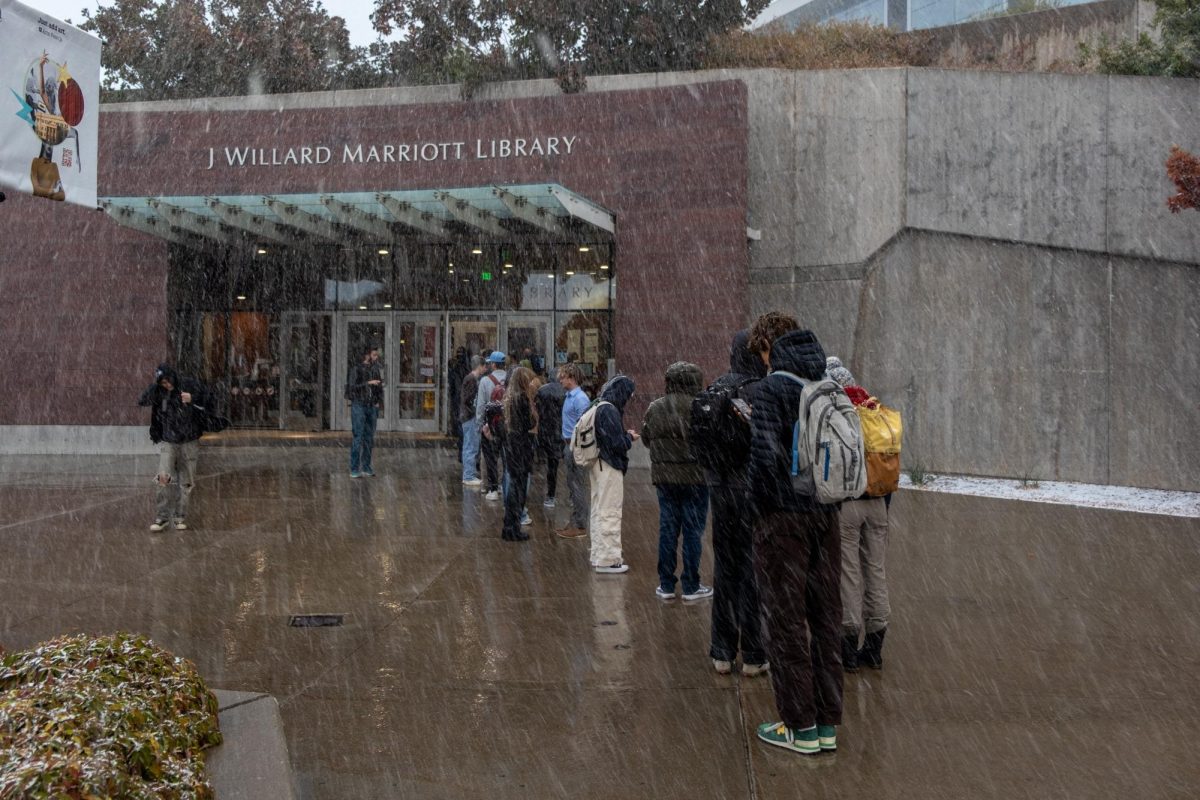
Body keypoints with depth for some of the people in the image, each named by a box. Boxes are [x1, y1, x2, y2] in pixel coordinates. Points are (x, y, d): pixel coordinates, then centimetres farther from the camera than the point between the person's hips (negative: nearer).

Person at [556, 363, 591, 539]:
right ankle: (575, 520, 25)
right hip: (568, 444, 10)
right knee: (572, 485, 16)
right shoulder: (568, 396, 12)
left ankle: (580, 526, 3)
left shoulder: (580, 399, -17)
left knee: (577, 486, -3)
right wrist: (565, 447, 16)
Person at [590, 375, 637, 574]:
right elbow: (618, 443, -20)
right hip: (610, 467, -10)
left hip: (599, 465, 10)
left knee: (599, 511, 16)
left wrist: (625, 435, 7)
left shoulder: (599, 407, 8)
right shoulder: (610, 411, -21)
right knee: (610, 512, -1)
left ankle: (598, 556, 26)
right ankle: (608, 560, 6)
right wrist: (630, 437, -2)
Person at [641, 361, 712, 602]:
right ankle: (691, 587, 10)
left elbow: (646, 438, 11)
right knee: (693, 530, 4)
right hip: (694, 476, -4)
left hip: (664, 476, 4)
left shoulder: (654, 408, 2)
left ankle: (666, 585, 15)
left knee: (667, 529, 11)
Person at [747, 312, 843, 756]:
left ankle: (800, 727, 11)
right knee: (826, 618, 13)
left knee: (786, 622, 4)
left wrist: (764, 504, -8)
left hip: (784, 519, -6)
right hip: (825, 517, 6)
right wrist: (832, 495, 13)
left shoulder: (772, 388, -12)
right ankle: (828, 724, 21)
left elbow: (766, 453, -22)